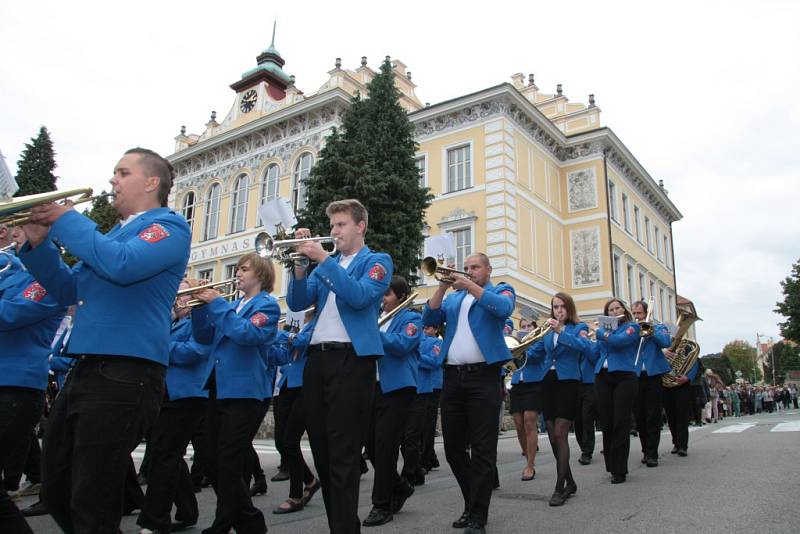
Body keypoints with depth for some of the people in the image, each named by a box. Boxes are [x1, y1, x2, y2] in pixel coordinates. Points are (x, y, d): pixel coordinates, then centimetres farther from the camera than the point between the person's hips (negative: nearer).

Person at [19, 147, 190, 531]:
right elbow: (68, 291, 23)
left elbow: (121, 265, -23)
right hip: (85, 369, 9)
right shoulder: (115, 232, 22)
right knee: (56, 491, 18)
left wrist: (67, 220, -10)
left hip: (126, 373, -9)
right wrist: (39, 243, 9)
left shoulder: (168, 225, -4)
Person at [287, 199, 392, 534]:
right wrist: (301, 263, -5)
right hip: (317, 358, 7)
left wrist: (323, 259, -16)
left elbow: (360, 296, -17)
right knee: (321, 448, 11)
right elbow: (297, 303, 9)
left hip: (352, 358, -6)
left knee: (344, 451, -7)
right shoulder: (325, 264, 20)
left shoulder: (376, 261, 3)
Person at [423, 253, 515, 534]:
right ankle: (473, 503, 27)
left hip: (484, 376, -5)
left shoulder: (501, 290, 9)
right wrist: (443, 286, -3)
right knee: (453, 447, 10)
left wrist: (469, 285, -15)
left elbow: (503, 308, -14)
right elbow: (428, 320, 6)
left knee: (482, 450, -4)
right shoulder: (453, 297, 20)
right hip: (452, 377, 5)